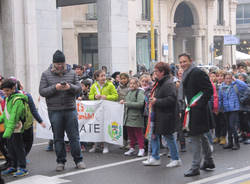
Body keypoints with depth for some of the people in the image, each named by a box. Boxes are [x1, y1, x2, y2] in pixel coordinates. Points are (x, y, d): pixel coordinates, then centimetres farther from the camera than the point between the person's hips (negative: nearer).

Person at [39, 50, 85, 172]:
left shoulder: (72, 73, 7)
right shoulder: (46, 74, 3)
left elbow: (79, 88, 6)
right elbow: (42, 91, -3)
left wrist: (70, 87, -15)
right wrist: (55, 88, -18)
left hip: (70, 110, 1)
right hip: (54, 111, -1)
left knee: (74, 136, 4)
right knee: (58, 138, 7)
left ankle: (78, 160, 15)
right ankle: (61, 161, 17)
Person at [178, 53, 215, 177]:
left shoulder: (197, 73, -14)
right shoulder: (186, 75, 14)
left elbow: (209, 90, -18)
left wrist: (200, 104, -20)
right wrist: (188, 106, 15)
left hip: (198, 109, -10)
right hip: (192, 109, 10)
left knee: (195, 137, -7)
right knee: (201, 136, 18)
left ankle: (195, 167, -2)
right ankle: (209, 161, 32)